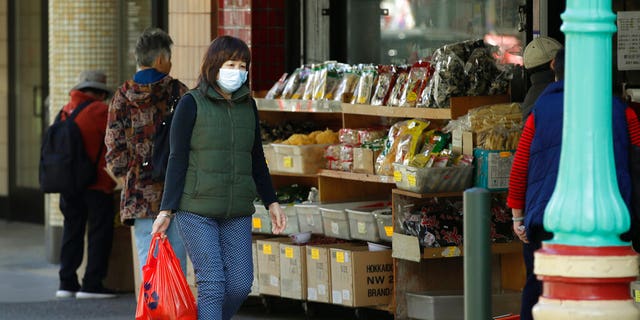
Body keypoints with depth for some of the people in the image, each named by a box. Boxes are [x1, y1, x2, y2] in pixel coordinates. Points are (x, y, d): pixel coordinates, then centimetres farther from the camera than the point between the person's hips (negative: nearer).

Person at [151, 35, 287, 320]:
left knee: (240, 284, 0)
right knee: (212, 285, -9)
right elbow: (177, 160, -5)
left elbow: (257, 160, 21)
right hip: (197, 211, -5)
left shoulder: (248, 105, 12)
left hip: (238, 214, 5)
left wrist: (271, 202, 18)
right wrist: (167, 210, -9)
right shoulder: (192, 104, -3)